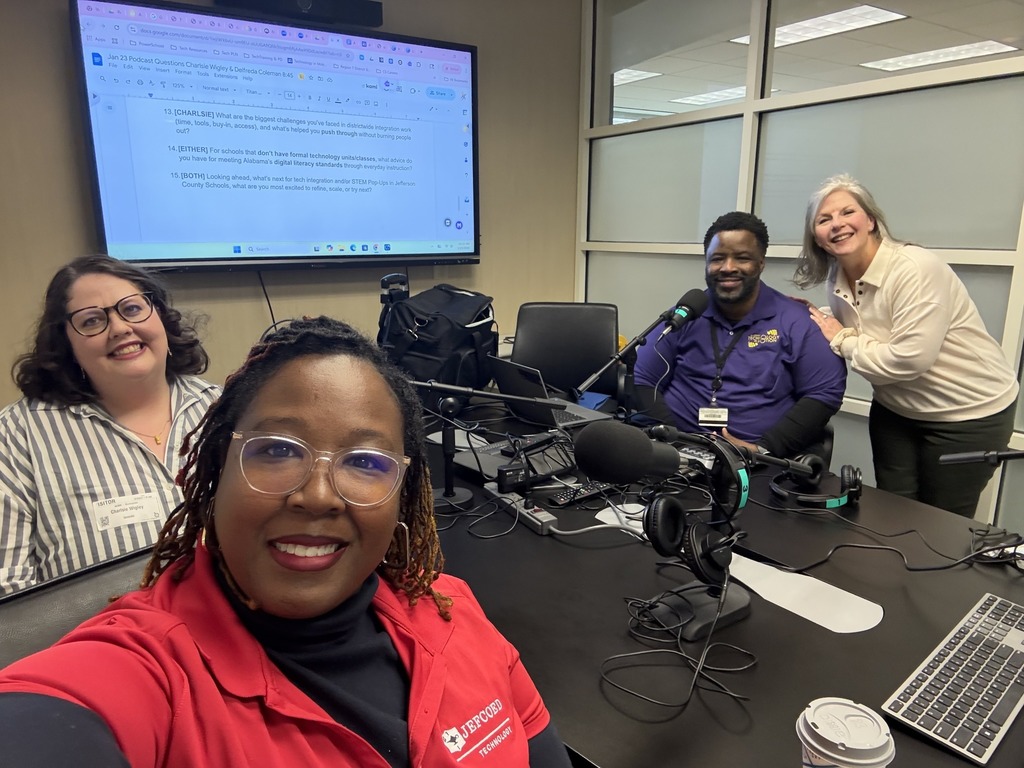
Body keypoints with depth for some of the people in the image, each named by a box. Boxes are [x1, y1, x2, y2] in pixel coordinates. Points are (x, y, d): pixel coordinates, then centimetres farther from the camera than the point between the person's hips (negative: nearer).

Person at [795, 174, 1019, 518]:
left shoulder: (915, 268, -26)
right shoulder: (837, 281, -4)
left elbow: (909, 359, -32)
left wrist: (841, 340, -20)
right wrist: (810, 320, -11)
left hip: (967, 414, -6)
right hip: (895, 410, 6)